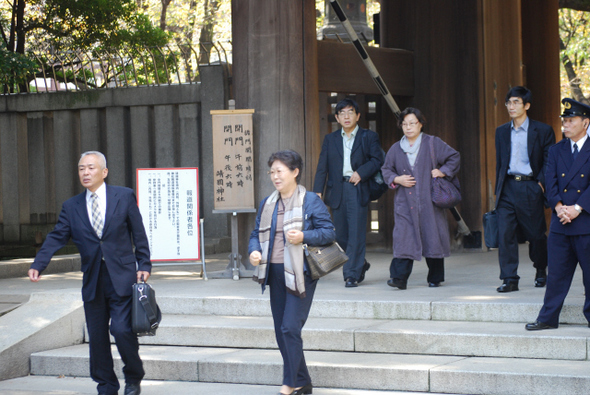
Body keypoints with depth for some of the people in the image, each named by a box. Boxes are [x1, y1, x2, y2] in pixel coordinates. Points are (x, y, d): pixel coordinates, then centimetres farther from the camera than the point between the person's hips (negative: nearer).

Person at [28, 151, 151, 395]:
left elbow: (139, 234, 5)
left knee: (122, 329, -12)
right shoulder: (71, 206, 7)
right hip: (92, 281, 3)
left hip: (122, 278, -3)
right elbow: (56, 237, 1)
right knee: (97, 337, 4)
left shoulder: (124, 197, 2)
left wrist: (144, 265, -2)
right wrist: (38, 265, -13)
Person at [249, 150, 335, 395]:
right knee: (281, 331, 9)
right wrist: (254, 251, -4)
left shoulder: (310, 201, -5)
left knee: (290, 328, -13)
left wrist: (304, 236, -22)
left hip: (300, 273, -7)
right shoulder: (267, 204, 14)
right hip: (275, 273, 7)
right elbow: (256, 234, 17)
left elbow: (329, 232, -7)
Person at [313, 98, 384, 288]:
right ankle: (360, 264, 26)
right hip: (337, 191, 4)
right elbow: (322, 167, 8)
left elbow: (377, 159, 0)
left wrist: (361, 172, -15)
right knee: (341, 234, 6)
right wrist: (318, 191, -2)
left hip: (358, 189, -3)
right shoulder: (330, 139, 14)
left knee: (356, 233, -8)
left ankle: (353, 274, -6)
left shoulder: (369, 137, 7)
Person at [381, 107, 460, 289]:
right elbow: (386, 170, 16)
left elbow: (455, 157, 8)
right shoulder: (396, 149, 10)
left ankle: (435, 277, 15)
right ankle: (399, 277, -18)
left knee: (432, 238, 2)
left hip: (428, 201, -1)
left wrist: (442, 171, -6)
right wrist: (396, 179, -3)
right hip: (405, 203, 1)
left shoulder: (433, 143, 4)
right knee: (403, 239, -11)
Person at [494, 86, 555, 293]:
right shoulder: (501, 132, 12)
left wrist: (541, 183, -11)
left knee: (536, 234, 7)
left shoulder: (543, 131, -1)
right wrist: (498, 190, 10)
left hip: (530, 188, -3)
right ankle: (509, 279, -5)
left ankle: (541, 271, 31)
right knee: (505, 233, -7)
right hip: (508, 188, 3)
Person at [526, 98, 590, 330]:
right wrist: (559, 206, -11)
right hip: (560, 224, 4)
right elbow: (550, 183, 4)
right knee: (556, 273, 6)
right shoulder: (556, 151, 12)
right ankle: (548, 318, 11)